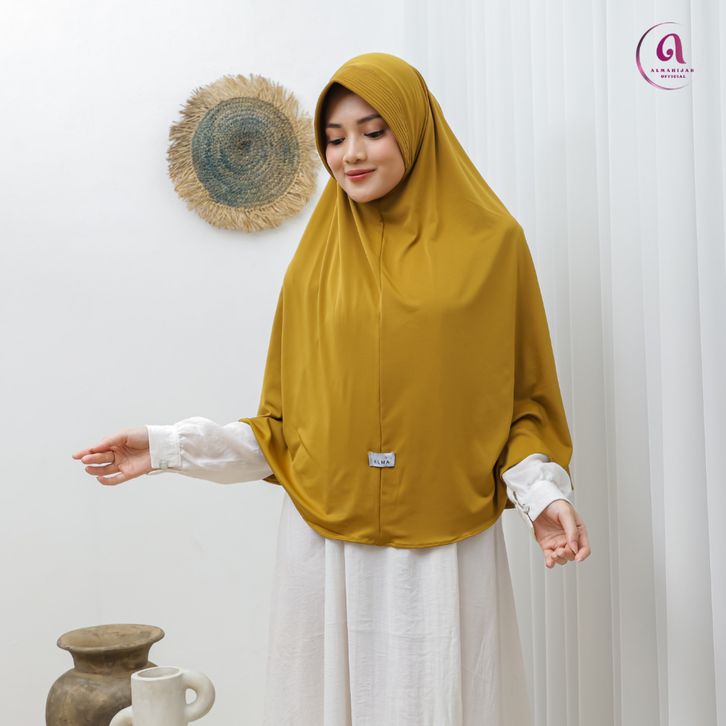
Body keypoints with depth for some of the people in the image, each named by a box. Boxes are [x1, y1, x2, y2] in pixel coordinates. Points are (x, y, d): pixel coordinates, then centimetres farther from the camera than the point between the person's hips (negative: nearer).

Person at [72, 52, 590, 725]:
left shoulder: (491, 244, 1)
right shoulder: (316, 262, 7)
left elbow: (525, 404, 4)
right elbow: (283, 427, 8)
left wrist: (542, 493, -12)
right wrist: (167, 446, 0)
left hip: (448, 557, -1)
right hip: (326, 555, 2)